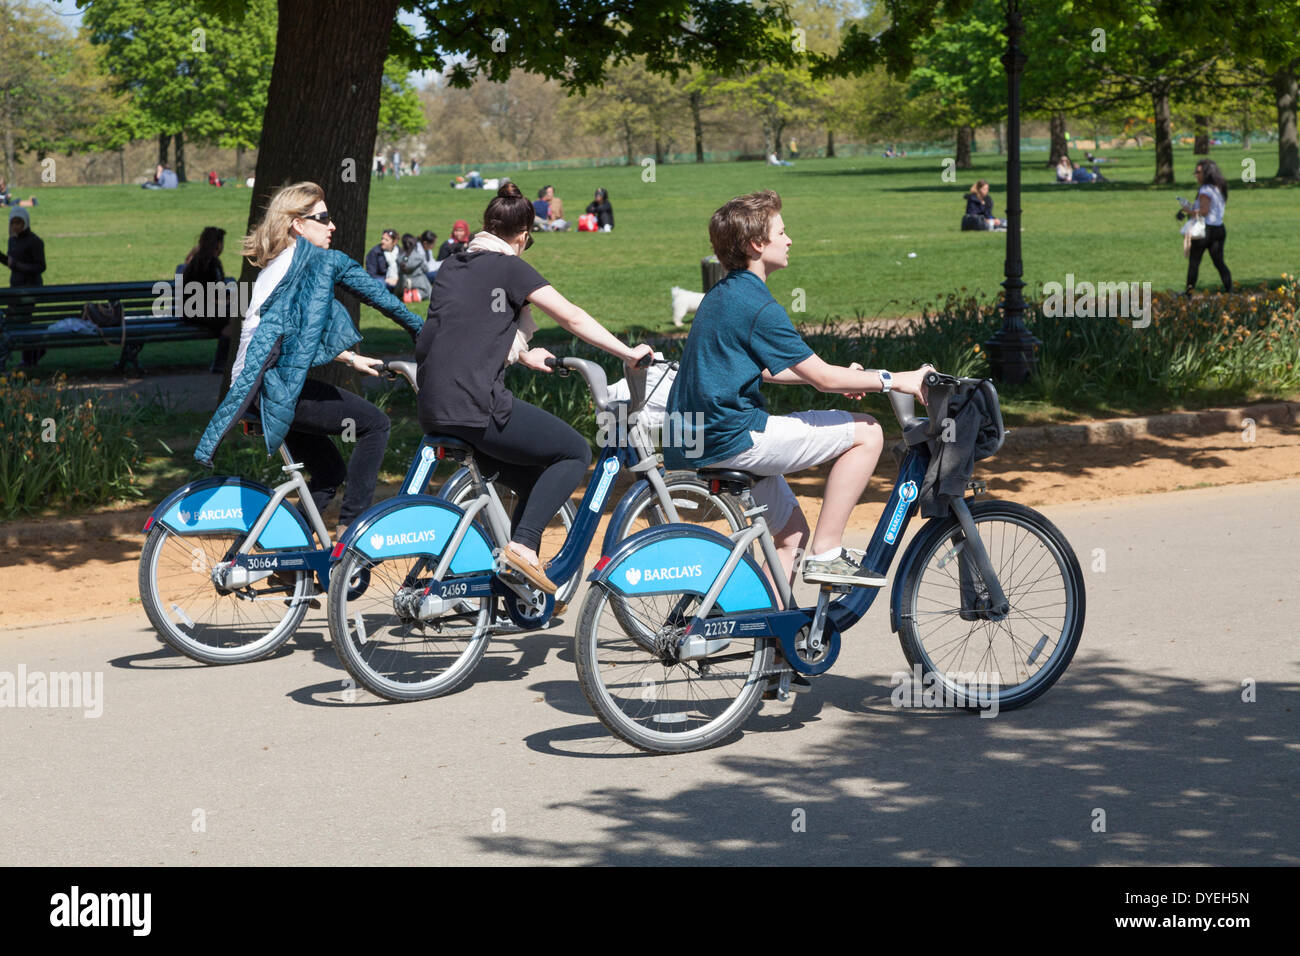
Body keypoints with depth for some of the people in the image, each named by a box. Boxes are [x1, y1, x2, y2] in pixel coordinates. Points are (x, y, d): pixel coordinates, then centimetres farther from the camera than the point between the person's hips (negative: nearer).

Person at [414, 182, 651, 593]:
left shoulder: (451, 266, 19)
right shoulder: (510, 268, -2)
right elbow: (572, 317, -5)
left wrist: (521, 355, 39)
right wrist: (627, 352, 0)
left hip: (433, 410, 8)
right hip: (478, 407, -8)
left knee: (536, 480, 19)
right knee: (576, 452, 6)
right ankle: (522, 545, -9)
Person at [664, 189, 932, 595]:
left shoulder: (721, 296, 16)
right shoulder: (758, 306, -15)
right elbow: (822, 378, -14)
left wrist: (841, 376, 22)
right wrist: (893, 380, -5)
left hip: (694, 441, 10)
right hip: (731, 439, -10)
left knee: (792, 535, 21)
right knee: (865, 432, -6)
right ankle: (826, 553, -4)